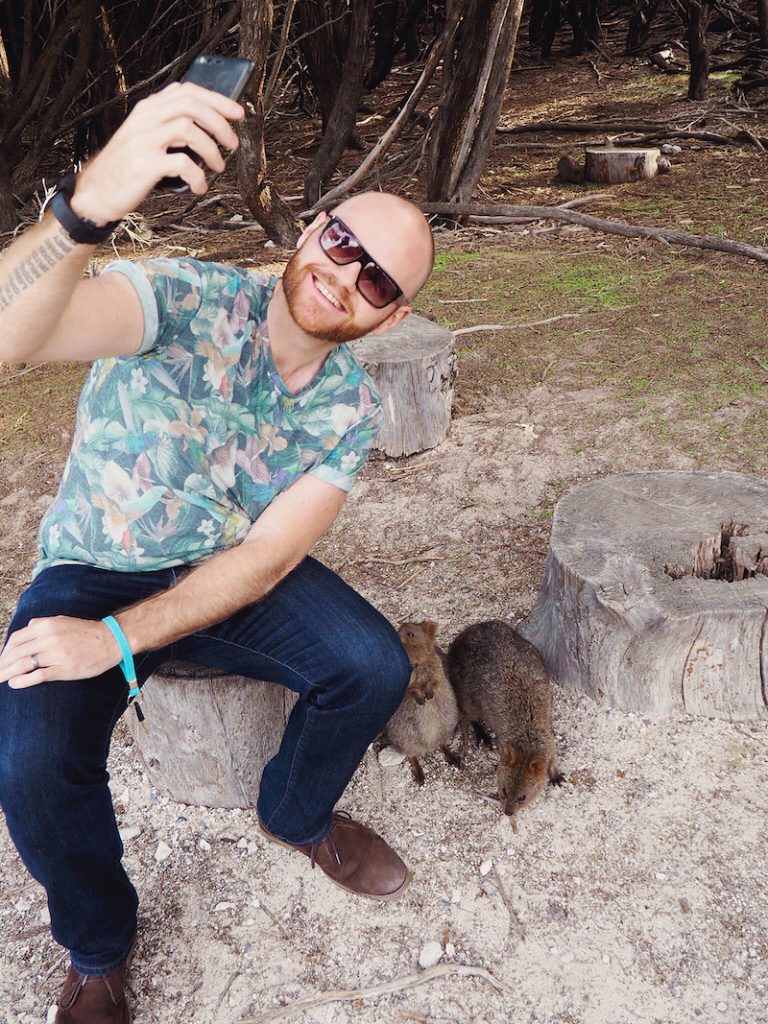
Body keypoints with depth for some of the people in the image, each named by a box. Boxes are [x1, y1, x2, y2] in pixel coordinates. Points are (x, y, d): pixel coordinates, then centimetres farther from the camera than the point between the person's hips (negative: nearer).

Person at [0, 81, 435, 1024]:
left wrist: (118, 640, -25)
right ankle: (97, 948, 9)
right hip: (96, 569, -2)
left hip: (232, 574, 3)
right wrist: (90, 202, -60)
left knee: (374, 665, -17)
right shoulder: (187, 300, -21)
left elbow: (268, 557, -15)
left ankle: (294, 813, 17)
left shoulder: (349, 406, -9)